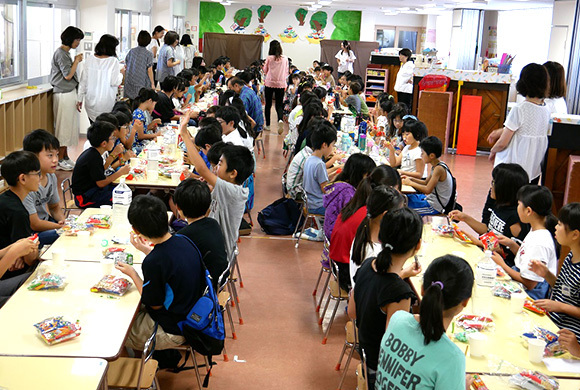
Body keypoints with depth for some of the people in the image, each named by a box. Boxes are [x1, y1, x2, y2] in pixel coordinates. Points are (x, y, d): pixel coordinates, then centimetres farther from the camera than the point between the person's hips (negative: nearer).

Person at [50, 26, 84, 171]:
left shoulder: (65, 53, 16)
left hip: (69, 93, 10)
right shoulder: (61, 53, -14)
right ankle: (60, 160, 2)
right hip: (64, 94, -10)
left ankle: (65, 156, 21)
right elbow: (68, 75, -18)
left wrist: (76, 61, 11)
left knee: (68, 126, 13)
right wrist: (76, 61, -9)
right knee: (64, 126, -5)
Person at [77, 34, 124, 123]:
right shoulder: (113, 61, -10)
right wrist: (121, 73, 7)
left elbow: (83, 81, 5)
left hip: (90, 103, 4)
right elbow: (114, 82, -12)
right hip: (106, 105, -4)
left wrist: (80, 99, 12)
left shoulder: (89, 59, 2)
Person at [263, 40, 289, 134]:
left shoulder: (269, 58, -7)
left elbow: (265, 71, 6)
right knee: (279, 105, 5)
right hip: (281, 84, 1)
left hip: (269, 83, -1)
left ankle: (267, 125, 17)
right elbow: (286, 72, 8)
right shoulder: (285, 58, -1)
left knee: (268, 104, 12)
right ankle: (280, 119, -24)